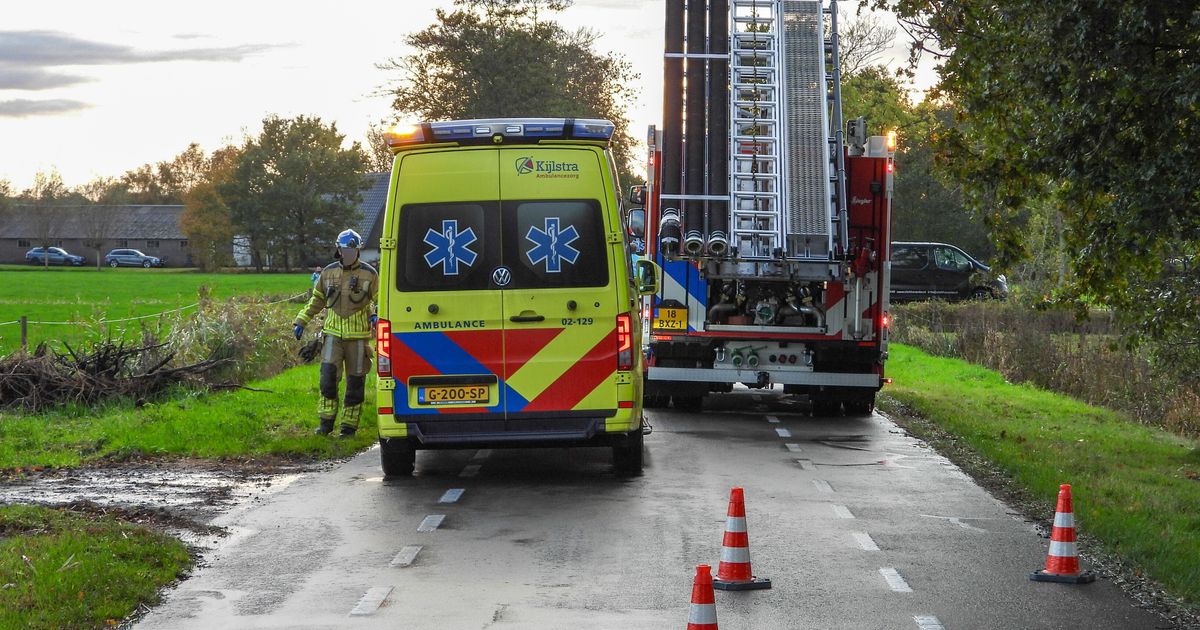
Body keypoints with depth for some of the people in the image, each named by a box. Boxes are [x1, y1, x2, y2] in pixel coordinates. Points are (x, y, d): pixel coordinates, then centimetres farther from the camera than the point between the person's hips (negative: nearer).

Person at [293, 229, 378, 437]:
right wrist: (301, 322, 15)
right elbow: (316, 301, 19)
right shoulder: (328, 273, 8)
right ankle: (326, 422, 2)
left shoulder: (369, 274, 1)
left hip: (358, 336, -2)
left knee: (355, 382, 2)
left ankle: (349, 425, 11)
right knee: (328, 375, -9)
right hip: (333, 334, 2)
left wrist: (376, 316, -16)